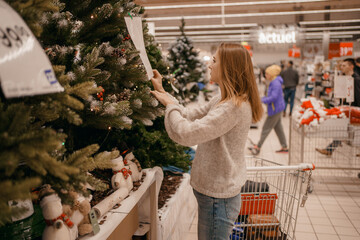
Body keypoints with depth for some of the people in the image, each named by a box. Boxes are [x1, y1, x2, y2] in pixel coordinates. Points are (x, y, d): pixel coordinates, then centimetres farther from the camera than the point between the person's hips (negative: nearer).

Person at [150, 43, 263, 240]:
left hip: (218, 197, -9)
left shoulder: (234, 107, -26)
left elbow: (185, 133, -30)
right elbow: (192, 117, 11)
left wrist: (170, 104, -13)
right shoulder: (222, 100, 7)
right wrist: (163, 93, 10)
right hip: (214, 190, 10)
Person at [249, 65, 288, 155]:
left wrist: (262, 100, -22)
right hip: (276, 108, 10)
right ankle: (284, 147, 26)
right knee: (278, 128, 16)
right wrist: (264, 98, 7)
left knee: (266, 128, -3)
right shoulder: (273, 82, 10)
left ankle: (258, 147, 6)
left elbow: (273, 97, -28)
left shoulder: (276, 84, -22)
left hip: (275, 109, -10)